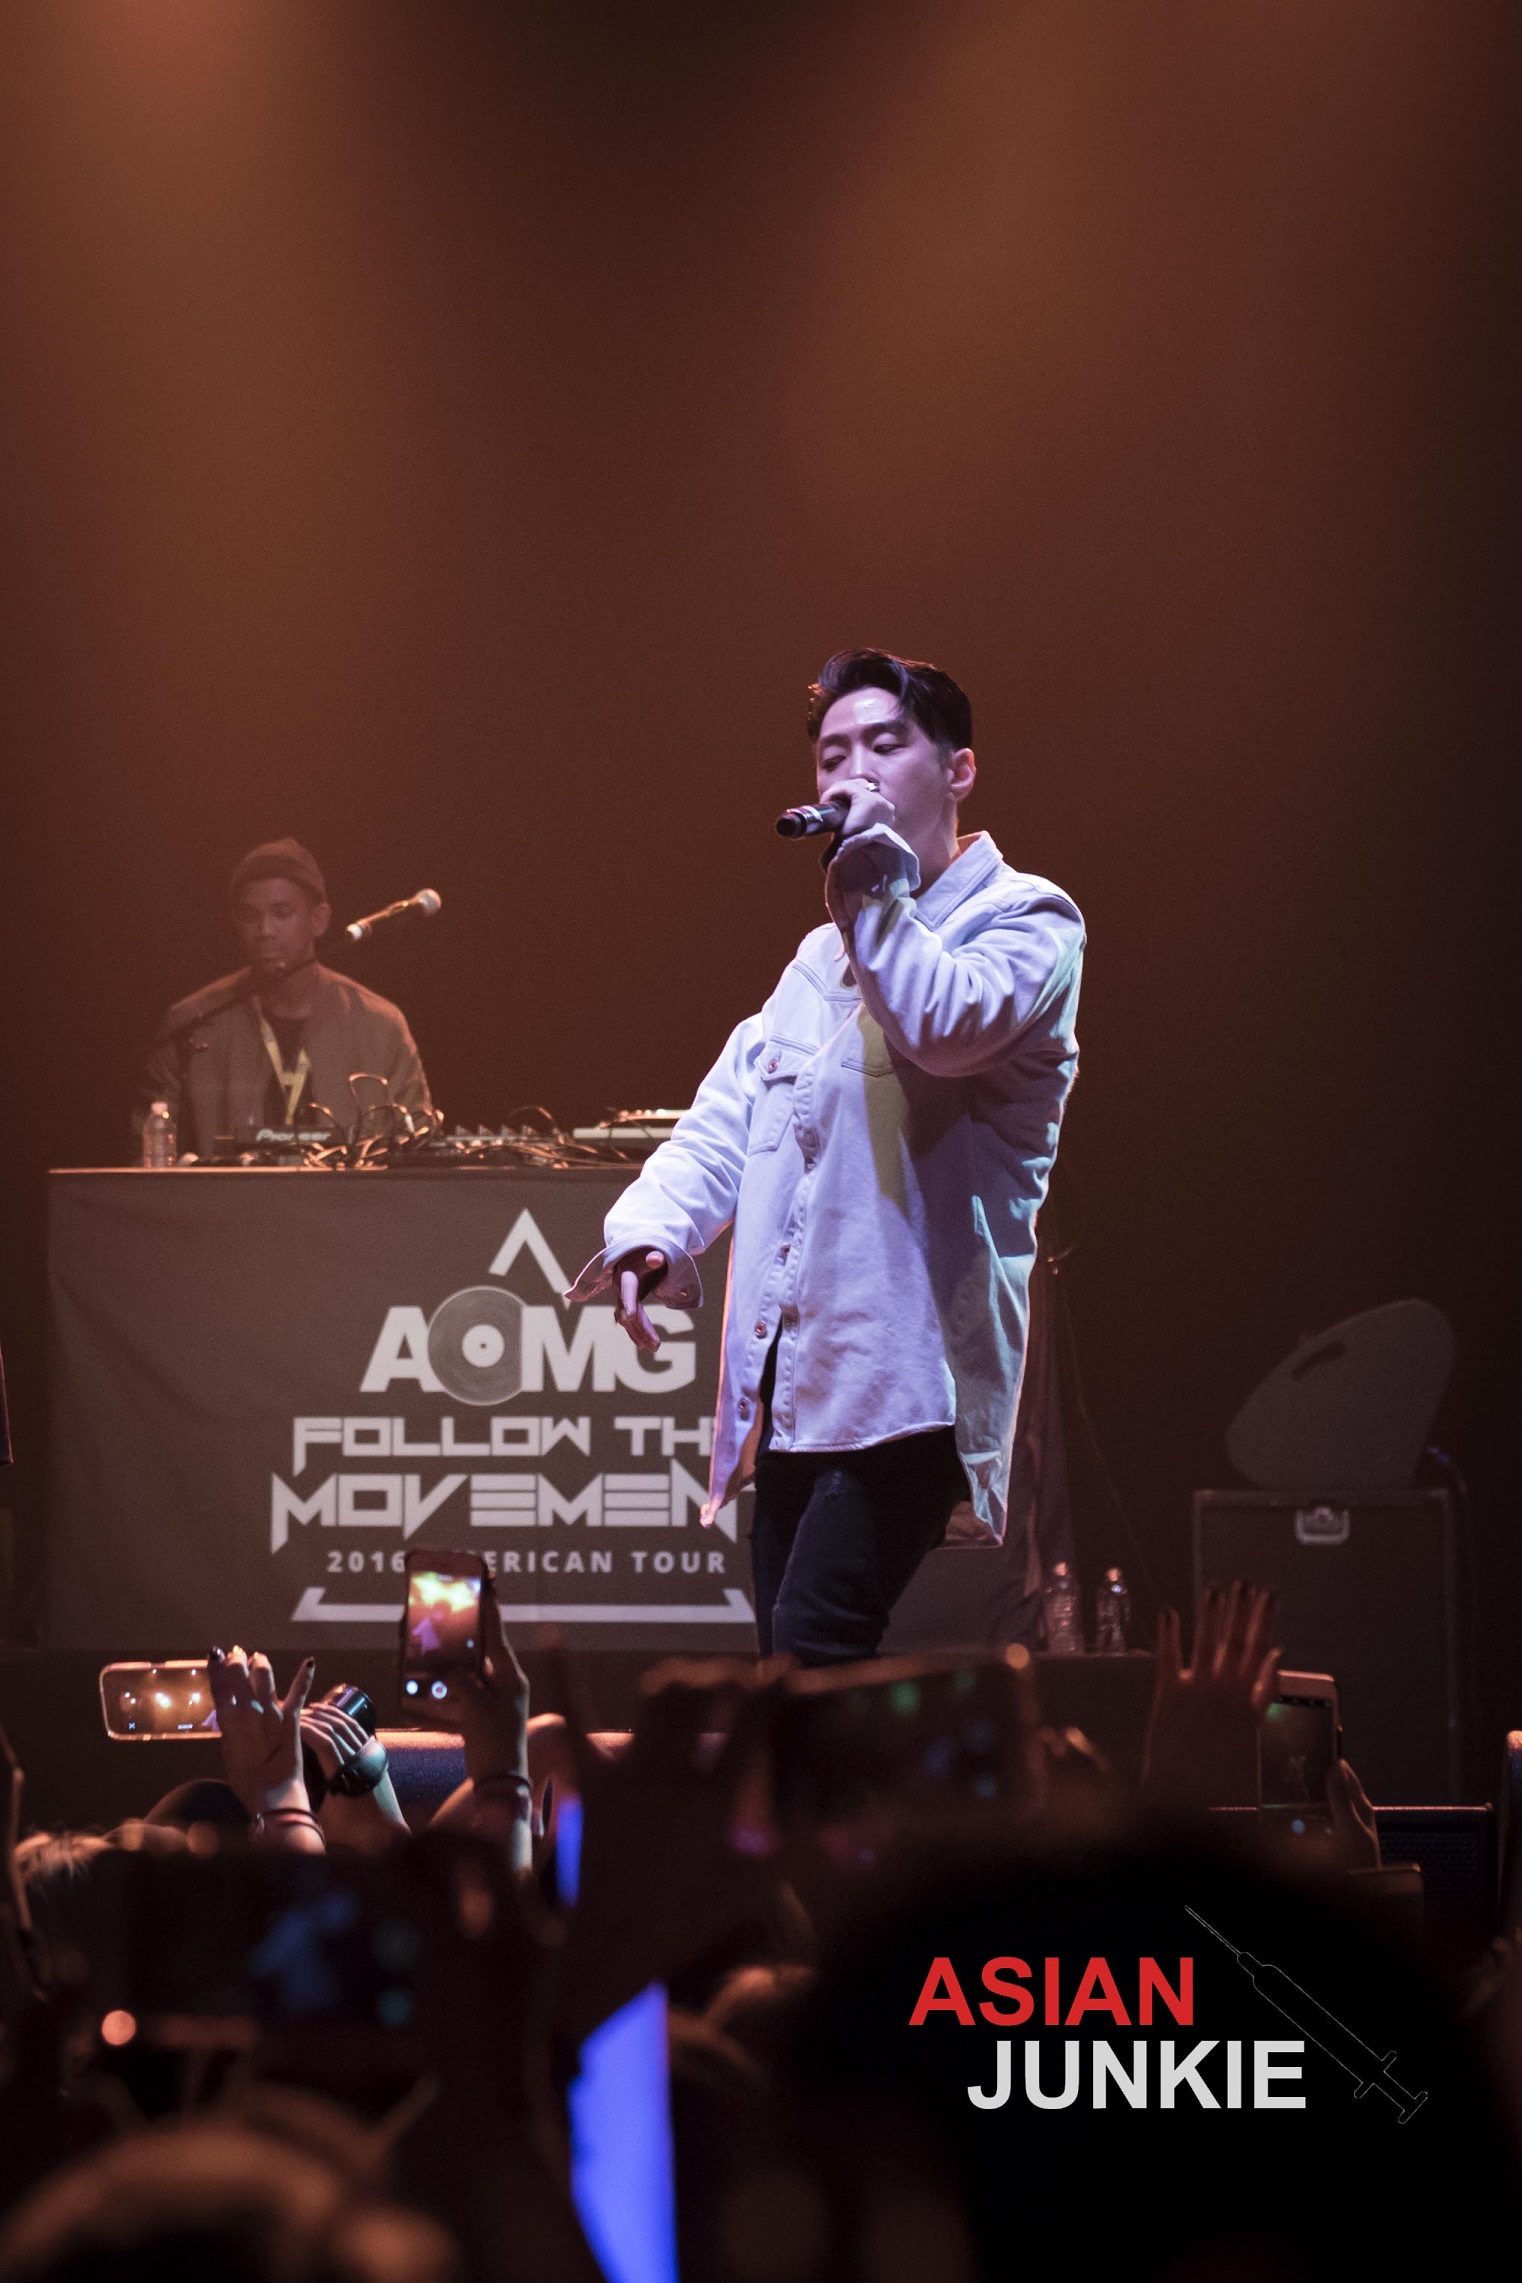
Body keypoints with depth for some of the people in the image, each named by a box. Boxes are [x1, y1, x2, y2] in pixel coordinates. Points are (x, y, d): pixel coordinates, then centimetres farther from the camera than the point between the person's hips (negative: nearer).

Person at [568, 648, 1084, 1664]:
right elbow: (728, 1117, 19)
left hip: (910, 1375, -8)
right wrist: (651, 1230, 1)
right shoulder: (824, 957, 26)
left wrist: (872, 886, -9)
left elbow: (948, 1028, -19)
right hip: (793, 1386, 8)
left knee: (815, 1642, -22)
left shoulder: (1027, 921, 2)